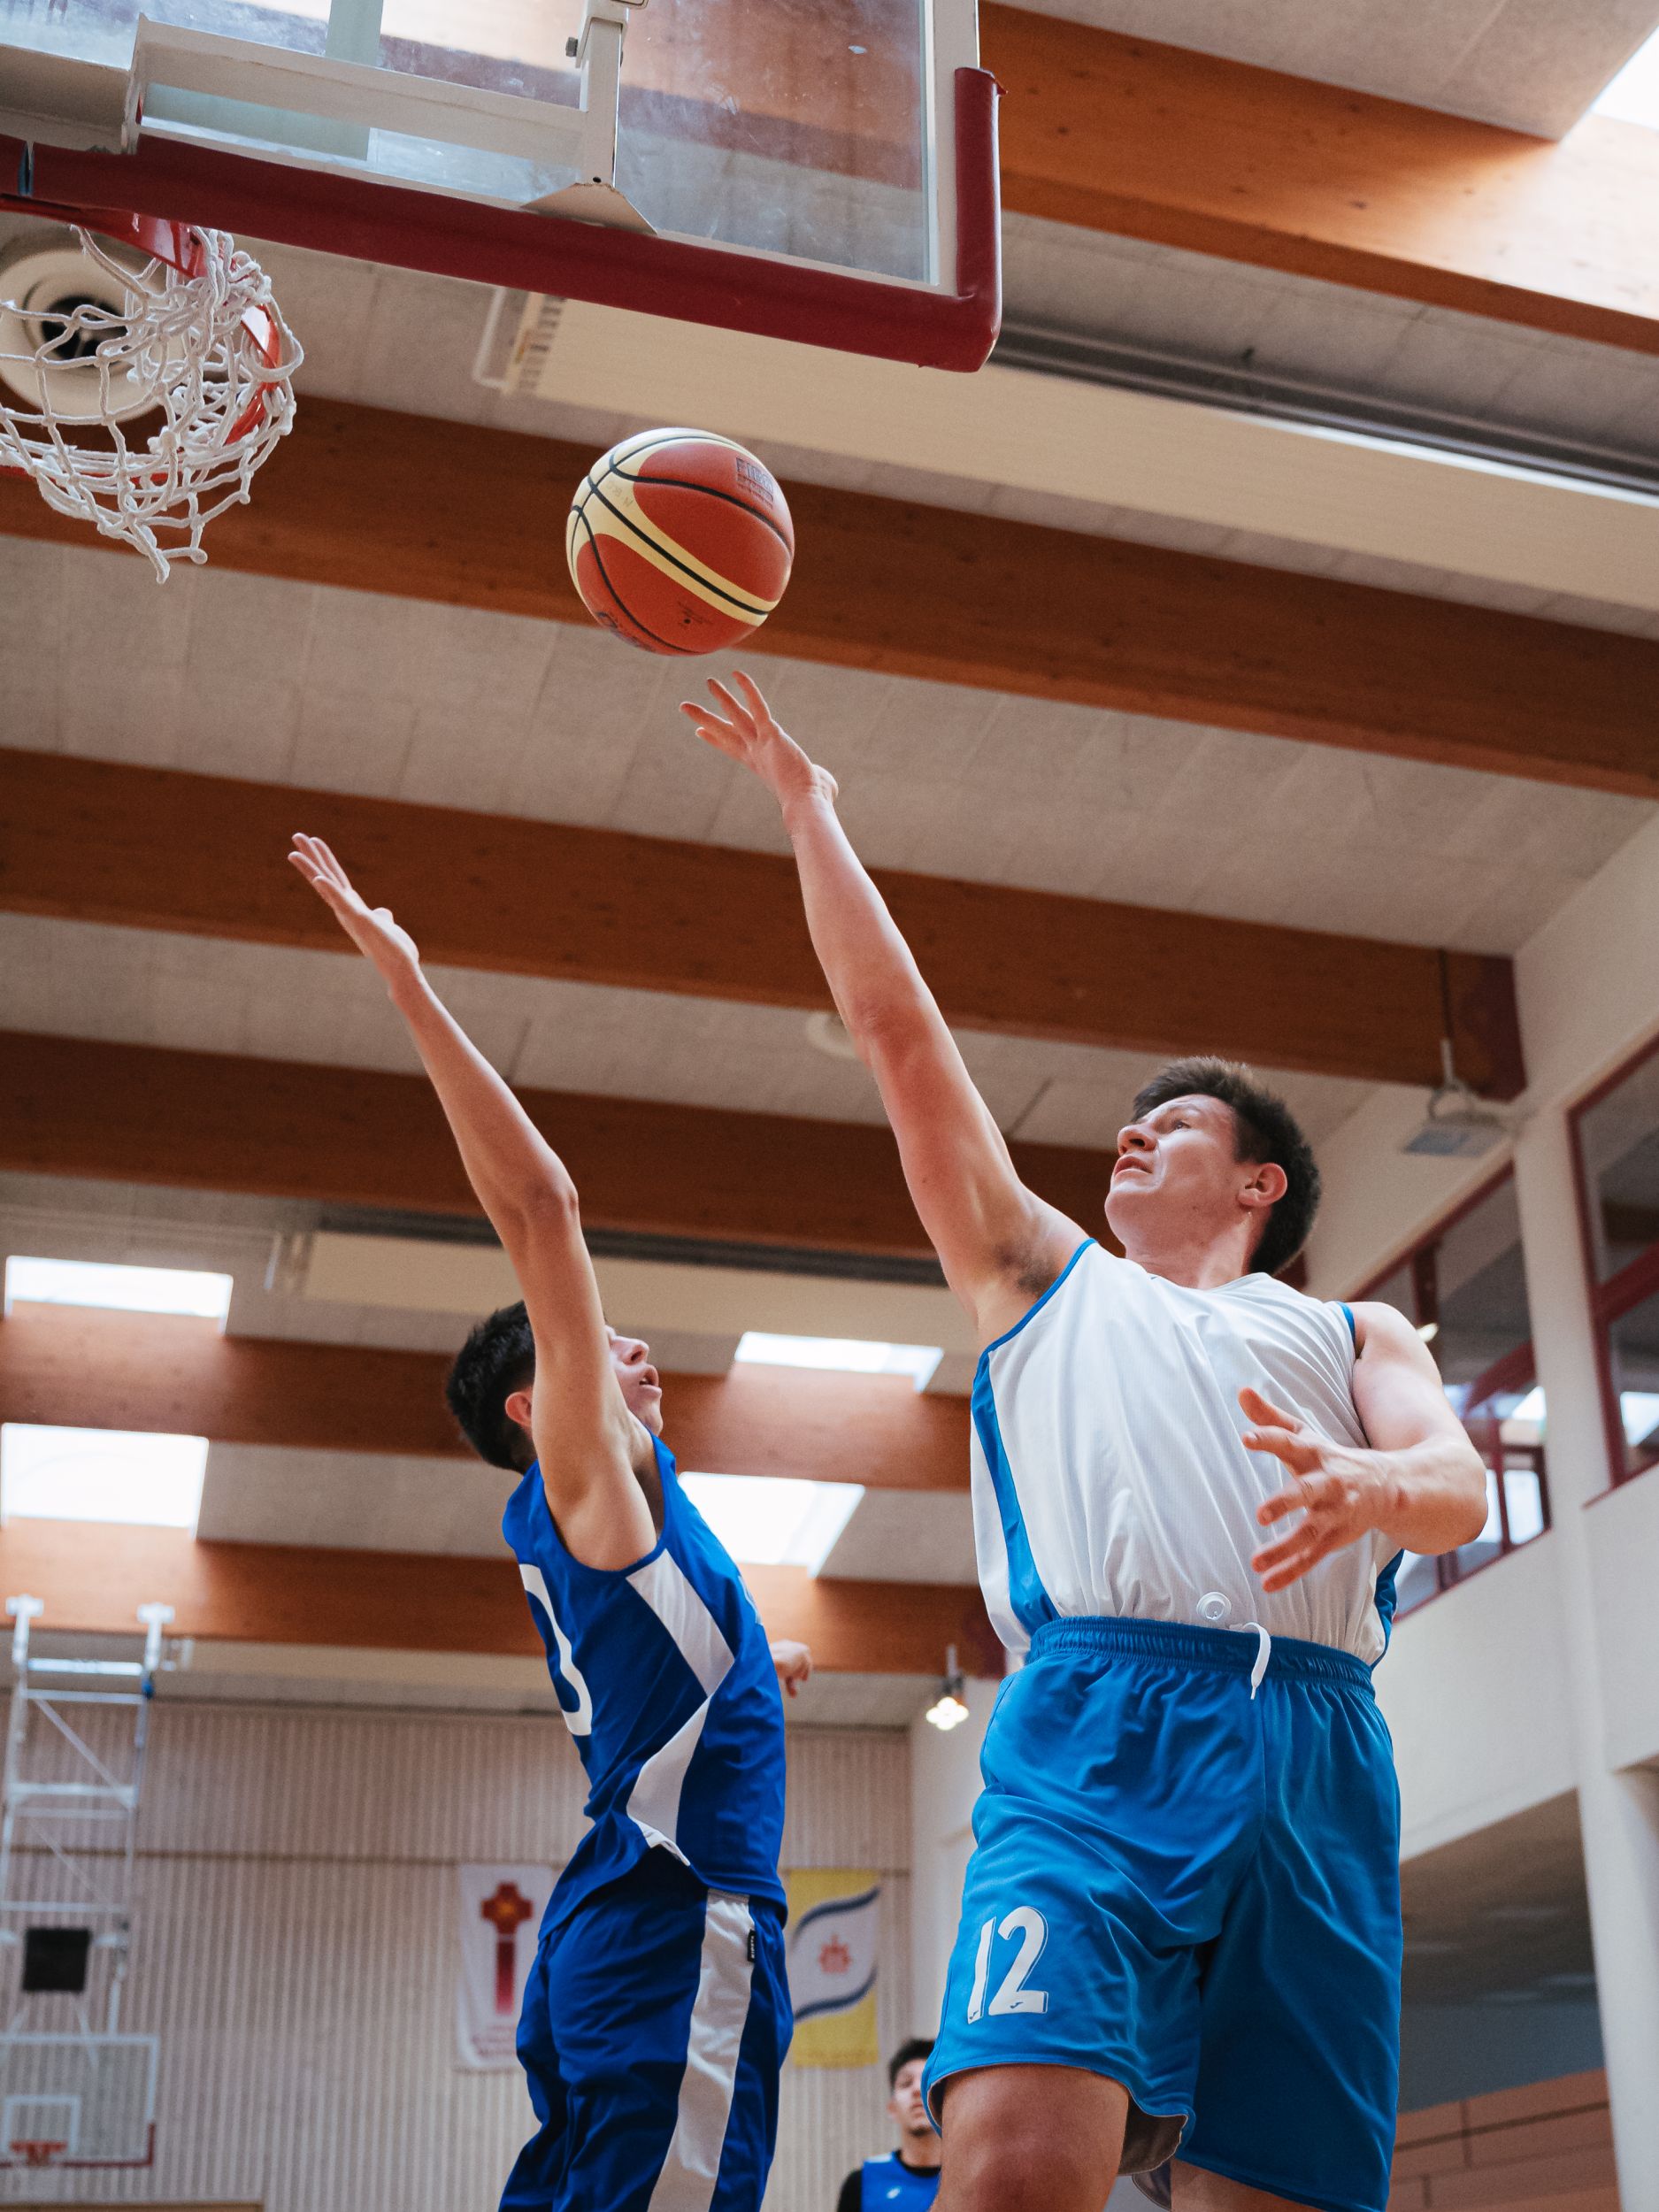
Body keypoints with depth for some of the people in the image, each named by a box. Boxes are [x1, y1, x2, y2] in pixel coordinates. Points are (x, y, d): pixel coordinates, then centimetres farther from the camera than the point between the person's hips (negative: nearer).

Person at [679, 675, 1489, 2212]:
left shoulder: (1353, 1333, 28)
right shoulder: (1045, 1277, 29)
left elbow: (1459, 1487, 7)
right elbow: (896, 1028, 27)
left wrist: (1373, 1483, -17)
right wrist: (805, 801, 28)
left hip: (1315, 1757, 1)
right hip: (1093, 1739, -1)